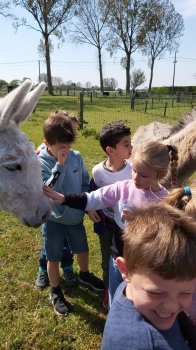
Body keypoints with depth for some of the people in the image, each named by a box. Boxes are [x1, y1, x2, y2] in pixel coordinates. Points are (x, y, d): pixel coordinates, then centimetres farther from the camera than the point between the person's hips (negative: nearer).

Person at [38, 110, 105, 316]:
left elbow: (86, 183, 2)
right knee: (54, 258, 14)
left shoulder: (76, 157, -9)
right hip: (54, 220, -3)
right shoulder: (41, 163, -19)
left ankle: (84, 275, 54)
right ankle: (55, 292, 39)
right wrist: (59, 165, -34)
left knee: (82, 249, 24)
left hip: (76, 217, 4)